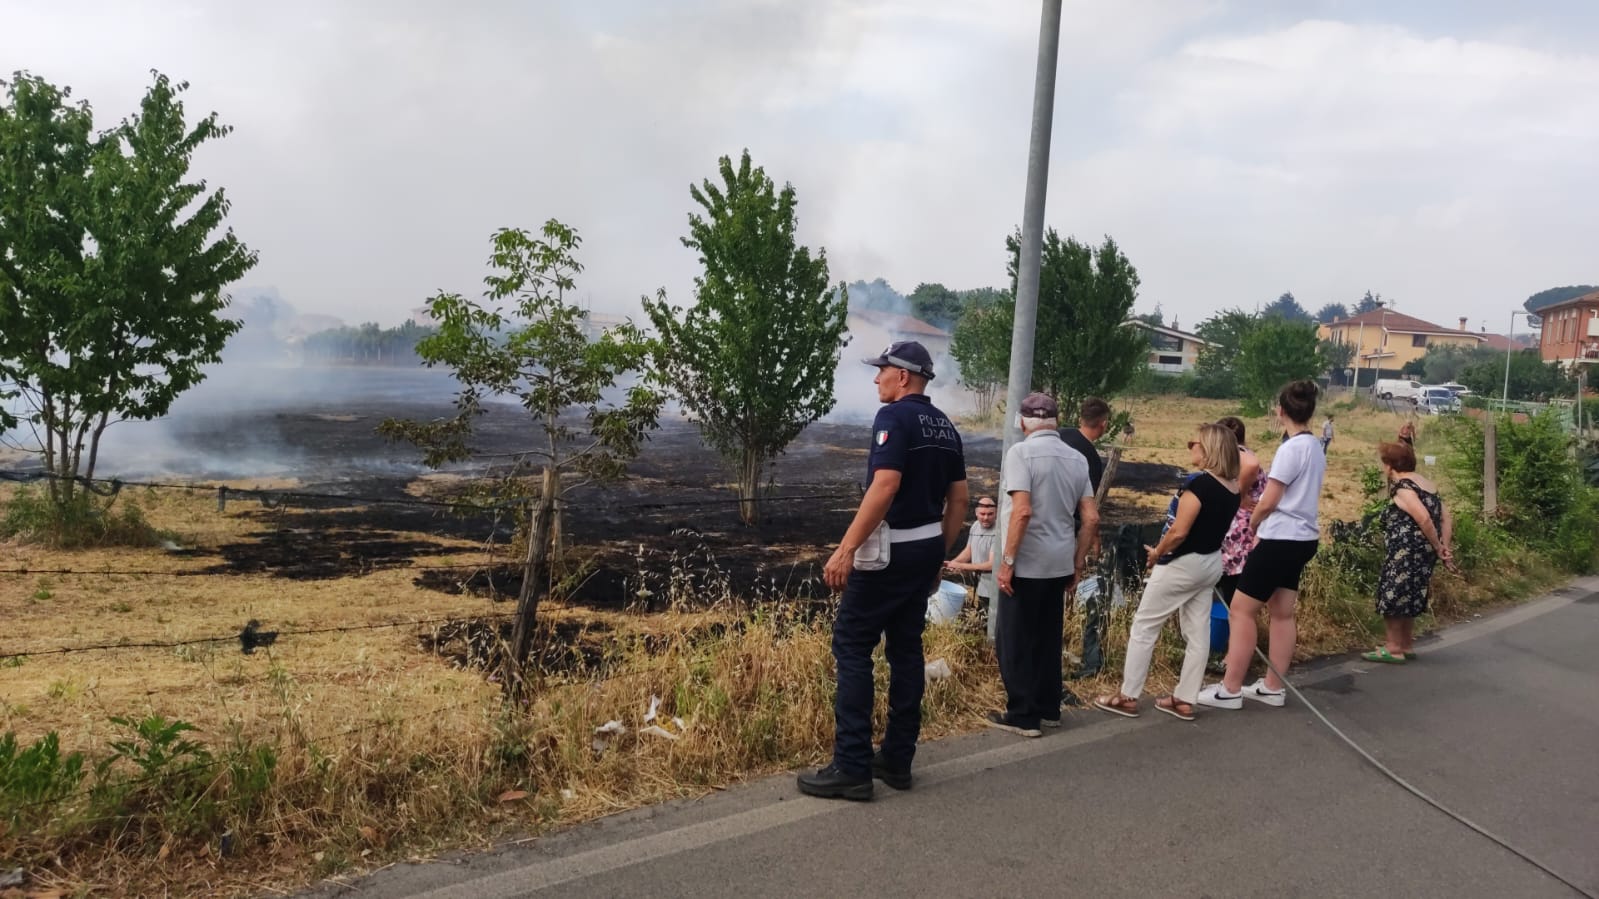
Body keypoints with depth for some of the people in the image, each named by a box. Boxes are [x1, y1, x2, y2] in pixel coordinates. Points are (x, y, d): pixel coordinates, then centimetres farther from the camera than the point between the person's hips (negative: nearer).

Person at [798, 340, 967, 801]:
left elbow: (885, 487, -24)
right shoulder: (945, 426, 12)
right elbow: (959, 499, 14)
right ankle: (897, 760, 16)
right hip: (926, 549, 9)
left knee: (852, 646, -3)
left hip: (889, 550, -9)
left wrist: (846, 549, -24)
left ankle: (852, 768, -4)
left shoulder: (894, 416, -14)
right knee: (906, 648, 12)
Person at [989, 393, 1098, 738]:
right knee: (1047, 638, 16)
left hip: (1027, 564, -6)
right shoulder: (1077, 459, 6)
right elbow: (1091, 519, 5)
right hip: (1059, 563, 6)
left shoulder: (1021, 452, -12)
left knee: (1015, 642, 4)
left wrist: (1007, 561, -17)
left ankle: (1024, 716, 7)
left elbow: (1022, 511, -22)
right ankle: (1048, 709, 23)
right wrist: (1077, 562, 14)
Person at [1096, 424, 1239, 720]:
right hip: (1211, 563, 8)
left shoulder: (1200, 484, -22)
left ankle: (1128, 698, 8)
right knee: (1198, 632, 11)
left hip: (1183, 564, -8)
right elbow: (1213, 526, 11)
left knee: (1144, 626, 3)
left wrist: (1157, 552, -10)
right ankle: (1184, 700, 18)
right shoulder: (1232, 488, 3)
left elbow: (1179, 532, -26)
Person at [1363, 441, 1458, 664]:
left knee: (1392, 598, -2)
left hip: (1406, 554, -9)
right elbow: (1446, 518, 11)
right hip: (1423, 554, 9)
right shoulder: (1427, 485, 16)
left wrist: (1438, 548, -14)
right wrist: (1444, 548, 5)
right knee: (1407, 598, 18)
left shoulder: (1403, 487, -13)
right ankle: (1406, 646, 24)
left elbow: (1424, 519, -23)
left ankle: (1393, 649, 1)